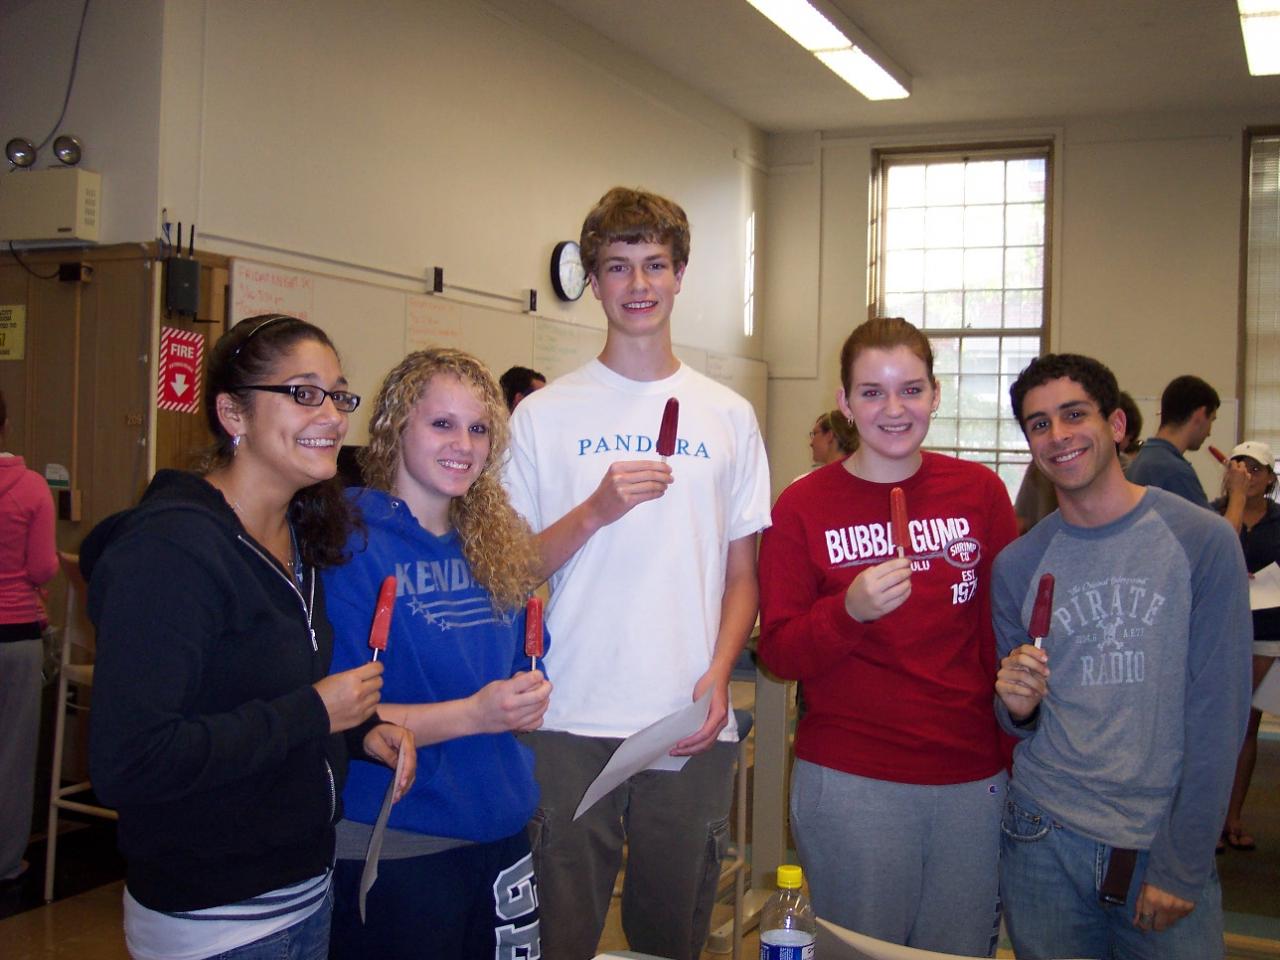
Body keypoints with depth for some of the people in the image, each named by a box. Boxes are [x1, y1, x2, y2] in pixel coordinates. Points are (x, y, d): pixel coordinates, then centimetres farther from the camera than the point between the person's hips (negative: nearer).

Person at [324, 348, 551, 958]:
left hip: (503, 834, 6)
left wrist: (529, 701, -6)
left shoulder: (496, 542, 7)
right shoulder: (352, 542, -13)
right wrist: (472, 714, -24)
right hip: (393, 849, -6)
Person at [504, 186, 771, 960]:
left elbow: (741, 573, 10)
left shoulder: (728, 416, 8)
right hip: (571, 723, -1)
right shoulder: (546, 414, 3)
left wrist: (718, 675, -6)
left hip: (693, 727, 2)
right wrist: (594, 511, -15)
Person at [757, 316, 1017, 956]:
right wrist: (851, 610, -22)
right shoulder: (802, 507, -5)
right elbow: (778, 654, -4)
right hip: (849, 783, -2)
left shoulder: (980, 492, 0)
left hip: (973, 780, 2)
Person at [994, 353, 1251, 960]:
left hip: (1166, 843, -2)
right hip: (1044, 842, 2)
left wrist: (1182, 865, -10)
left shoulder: (1201, 540, -6)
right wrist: (1017, 707, -12)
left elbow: (1218, 711, -8)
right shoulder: (1017, 565, 3)